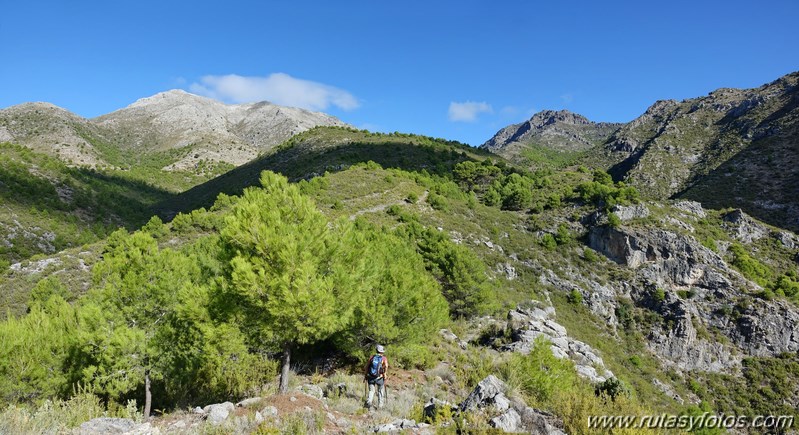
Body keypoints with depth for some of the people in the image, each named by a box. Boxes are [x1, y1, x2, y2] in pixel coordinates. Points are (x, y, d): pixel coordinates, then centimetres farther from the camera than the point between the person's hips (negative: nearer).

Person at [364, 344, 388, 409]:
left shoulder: (372, 357, 5)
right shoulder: (383, 358, -2)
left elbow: (367, 365, 4)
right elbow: (386, 366, -21)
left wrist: (366, 374, 13)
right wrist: (384, 374, -9)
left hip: (371, 377, 2)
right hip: (379, 378, -2)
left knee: (371, 391, 9)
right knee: (381, 391, 16)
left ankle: (369, 401, -15)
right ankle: (380, 405, 18)